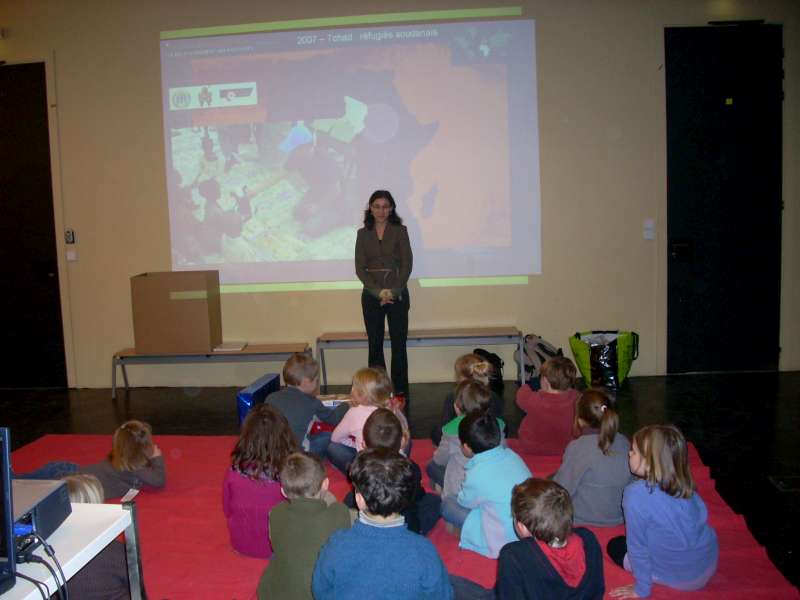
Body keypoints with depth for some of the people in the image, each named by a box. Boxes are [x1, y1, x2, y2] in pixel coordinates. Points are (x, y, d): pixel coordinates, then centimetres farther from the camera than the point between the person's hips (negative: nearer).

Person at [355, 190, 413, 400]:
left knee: (399, 345, 0)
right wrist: (379, 291, -10)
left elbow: (407, 264, -2)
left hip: (397, 294, -2)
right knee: (375, 346, 3)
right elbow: (360, 267, 2)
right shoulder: (363, 234, 7)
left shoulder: (400, 231, 2)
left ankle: (400, 394, 6)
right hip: (371, 296, 2)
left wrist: (393, 291, -13)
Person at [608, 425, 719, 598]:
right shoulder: (685, 484, -9)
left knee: (615, 546, 17)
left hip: (679, 578, -5)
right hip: (709, 566, 6)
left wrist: (641, 590, -4)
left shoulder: (636, 494, -26)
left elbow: (637, 545, -17)